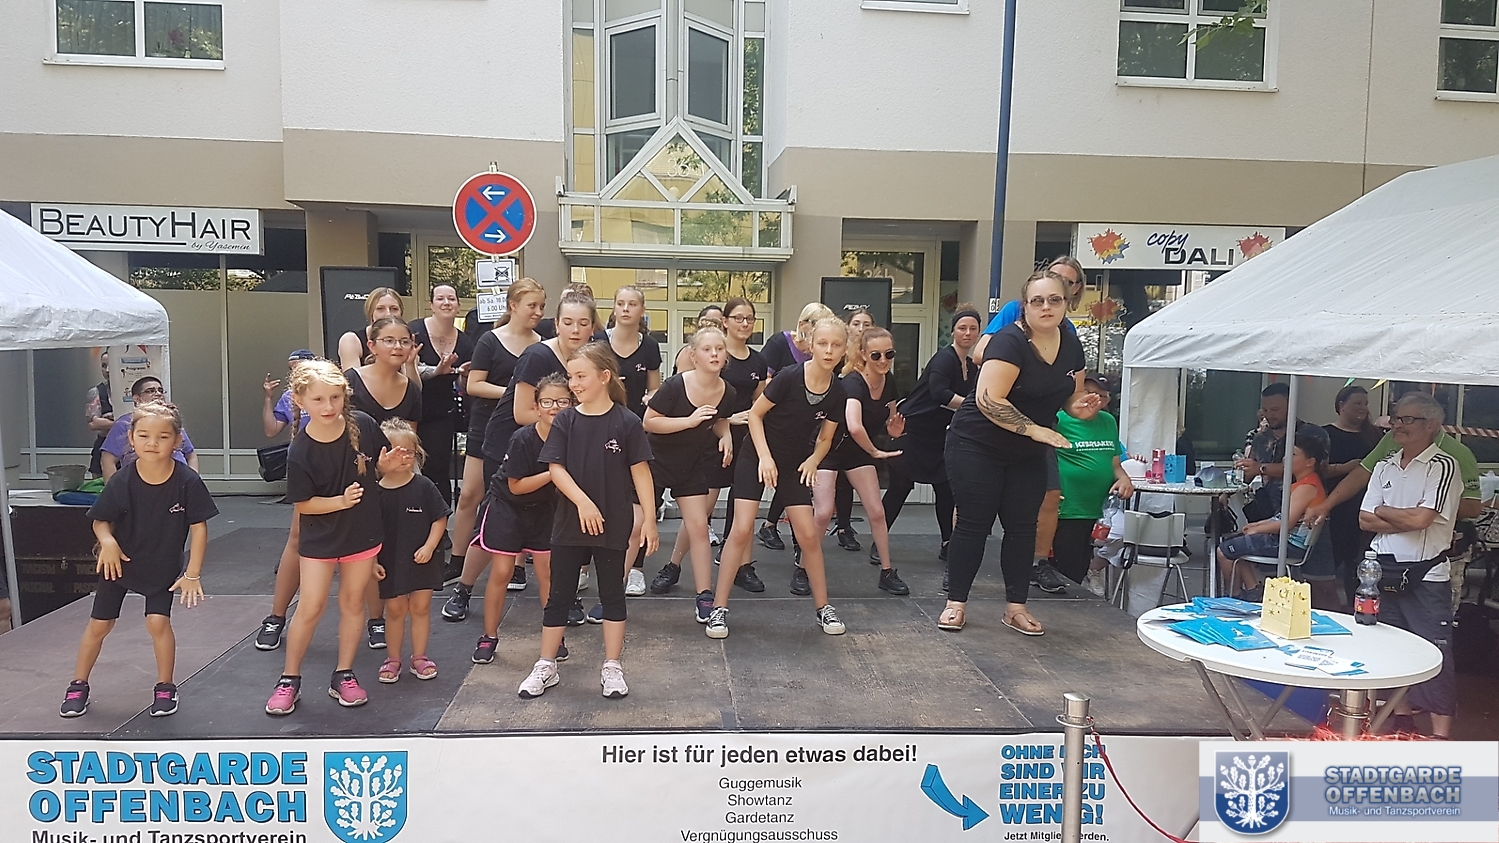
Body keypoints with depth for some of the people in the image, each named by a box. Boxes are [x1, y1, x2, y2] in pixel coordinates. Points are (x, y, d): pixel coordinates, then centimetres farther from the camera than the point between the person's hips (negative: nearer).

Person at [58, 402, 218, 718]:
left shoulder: (187, 481, -23)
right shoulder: (121, 481, -20)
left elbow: (199, 527, -15)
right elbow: (100, 520, -6)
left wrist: (192, 574, -15)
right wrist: (107, 540, -29)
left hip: (163, 567, -2)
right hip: (120, 562, 2)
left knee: (158, 621, -11)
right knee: (99, 624, 10)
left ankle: (165, 688, 10)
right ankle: (78, 686, 30)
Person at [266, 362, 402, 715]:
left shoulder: (363, 425, -13)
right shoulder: (301, 451, -19)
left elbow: (381, 464, 5)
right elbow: (302, 503, -12)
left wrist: (387, 464, -17)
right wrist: (340, 501, -26)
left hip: (362, 533, 3)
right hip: (320, 538, -3)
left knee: (352, 602, 12)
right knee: (310, 607, 1)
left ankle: (344, 676, 26)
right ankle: (289, 680, 20)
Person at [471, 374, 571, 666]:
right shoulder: (523, 439, -24)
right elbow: (515, 486, -20)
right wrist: (552, 474, -28)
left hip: (544, 509, 3)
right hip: (507, 505, -3)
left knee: (547, 571, 1)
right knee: (501, 572, -1)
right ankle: (489, 637, 14)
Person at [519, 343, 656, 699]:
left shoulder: (626, 422, -7)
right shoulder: (565, 420, -1)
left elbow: (640, 471, -4)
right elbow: (556, 468, -5)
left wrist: (649, 518, -7)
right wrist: (583, 502, -18)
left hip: (613, 525, -2)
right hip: (570, 522, 2)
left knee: (612, 595, 10)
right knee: (558, 595, 10)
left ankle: (612, 668, 22)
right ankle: (546, 667, 23)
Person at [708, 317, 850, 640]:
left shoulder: (837, 394, -7)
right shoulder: (789, 377, -21)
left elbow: (825, 438, 7)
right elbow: (755, 414, -11)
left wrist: (812, 461, -12)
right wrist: (765, 457, -17)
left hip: (795, 465, 4)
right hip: (758, 457, -4)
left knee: (809, 535, 0)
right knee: (741, 530, -11)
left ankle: (823, 607, 17)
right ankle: (719, 608, -2)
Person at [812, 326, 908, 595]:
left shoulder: (889, 383, -5)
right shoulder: (853, 382, -28)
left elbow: (888, 421, 12)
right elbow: (854, 427, -45)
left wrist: (893, 428, -12)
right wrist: (876, 452, -28)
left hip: (859, 451, 7)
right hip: (829, 448, -6)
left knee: (876, 512, 3)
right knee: (823, 513, -15)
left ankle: (887, 572, 16)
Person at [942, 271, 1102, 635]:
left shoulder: (1071, 345, 2)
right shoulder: (1010, 342, -21)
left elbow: (1071, 396, 16)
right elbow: (988, 400, -29)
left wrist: (1080, 405, -8)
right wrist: (1034, 429, -30)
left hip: (1028, 455, 7)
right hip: (978, 447, -6)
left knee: (1023, 527, 7)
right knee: (974, 524, -1)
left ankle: (1016, 607, 17)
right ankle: (956, 603, 10)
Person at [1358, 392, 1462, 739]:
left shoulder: (1443, 467, -8)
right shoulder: (1384, 466, 11)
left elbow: (1420, 518, -19)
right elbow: (1365, 520, 5)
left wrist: (1383, 511, -2)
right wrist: (1406, 522, -9)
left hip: (1426, 576, -6)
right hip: (1385, 570, 6)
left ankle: (1441, 733, 1)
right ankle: (1401, 720, 26)